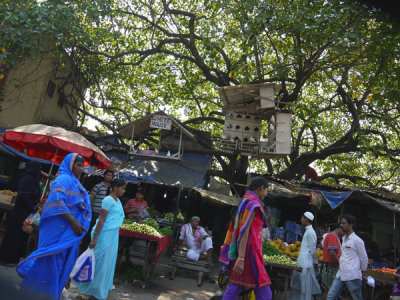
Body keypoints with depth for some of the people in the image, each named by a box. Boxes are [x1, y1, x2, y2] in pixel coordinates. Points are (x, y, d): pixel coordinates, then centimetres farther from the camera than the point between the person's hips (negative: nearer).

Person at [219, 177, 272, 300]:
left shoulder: (245, 201, 19)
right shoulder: (253, 203, -11)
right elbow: (244, 230, -20)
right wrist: (241, 258, -25)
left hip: (240, 251, 10)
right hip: (248, 252, -10)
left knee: (234, 288, 10)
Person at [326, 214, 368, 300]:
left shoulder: (357, 240, -11)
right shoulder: (344, 238, 14)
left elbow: (364, 258, -5)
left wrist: (362, 271, 4)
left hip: (352, 277, -8)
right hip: (340, 274, 8)